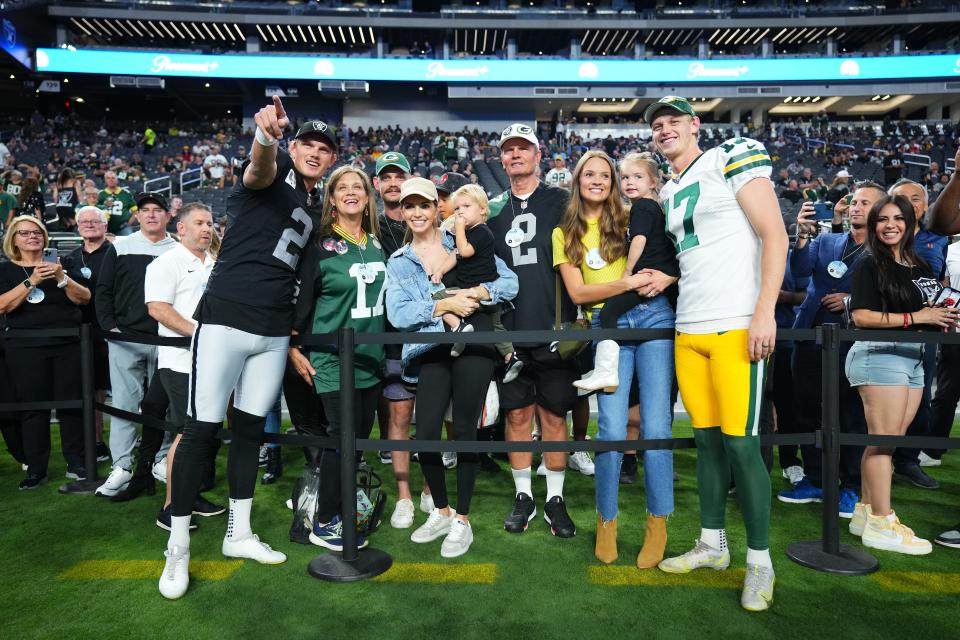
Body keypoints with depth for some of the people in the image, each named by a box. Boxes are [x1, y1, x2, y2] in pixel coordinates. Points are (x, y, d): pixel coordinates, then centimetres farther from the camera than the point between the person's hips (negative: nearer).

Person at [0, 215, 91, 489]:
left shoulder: (59, 264, 10)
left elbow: (84, 298, -1)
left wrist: (61, 278, -17)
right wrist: (32, 281, -18)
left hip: (68, 346, 1)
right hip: (26, 350, -1)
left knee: (71, 403, 1)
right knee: (33, 407, 2)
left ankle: (76, 464, 10)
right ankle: (35, 469, 10)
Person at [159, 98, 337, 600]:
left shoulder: (316, 204, 17)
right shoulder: (277, 169, -3)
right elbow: (259, 167, -29)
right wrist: (267, 133, -51)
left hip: (273, 331, 7)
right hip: (226, 318, -6)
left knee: (250, 427, 13)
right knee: (202, 428, -2)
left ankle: (238, 535, 25)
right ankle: (177, 548, 10)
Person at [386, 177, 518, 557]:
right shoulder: (398, 262, 13)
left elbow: (510, 282, 5)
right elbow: (397, 313, -2)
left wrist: (479, 291, -13)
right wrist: (443, 305, -13)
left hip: (474, 344, -2)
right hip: (432, 351, 2)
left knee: (464, 430, 2)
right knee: (425, 434, -3)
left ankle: (462, 521, 18)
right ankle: (441, 512, 23)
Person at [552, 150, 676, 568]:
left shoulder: (630, 217, 12)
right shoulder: (564, 233, 10)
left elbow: (668, 259, 15)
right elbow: (577, 292, 0)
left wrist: (663, 278, -7)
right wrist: (628, 283, -11)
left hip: (653, 316, 1)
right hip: (608, 326, 0)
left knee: (656, 427, -4)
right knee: (612, 431, -7)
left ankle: (658, 522, 13)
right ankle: (606, 521, 14)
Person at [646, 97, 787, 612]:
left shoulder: (733, 157, -1)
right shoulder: (668, 193, 18)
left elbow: (775, 235, -8)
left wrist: (764, 312, -15)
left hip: (736, 325, -6)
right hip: (687, 329, 7)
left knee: (740, 443, -6)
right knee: (706, 438, 11)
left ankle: (760, 560, 10)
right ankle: (712, 543, 25)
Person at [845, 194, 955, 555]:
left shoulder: (921, 266, 16)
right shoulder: (870, 265, -6)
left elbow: (933, 309, 27)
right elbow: (861, 316, -16)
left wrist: (946, 319, 5)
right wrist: (915, 317, -16)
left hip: (914, 358, 8)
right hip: (881, 353, -8)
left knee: (889, 440, 10)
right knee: (883, 438, -6)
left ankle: (865, 513, 19)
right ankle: (881, 525, -1)